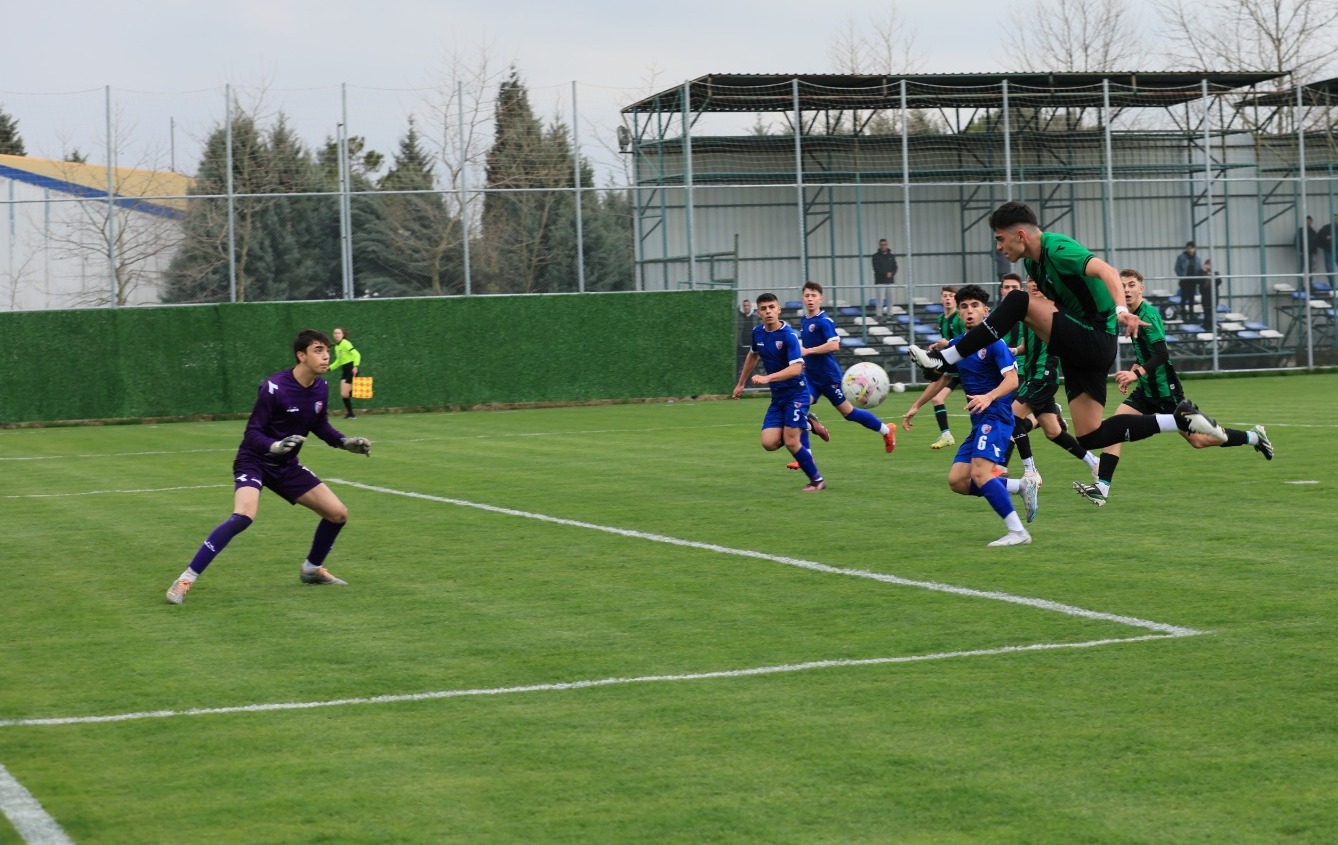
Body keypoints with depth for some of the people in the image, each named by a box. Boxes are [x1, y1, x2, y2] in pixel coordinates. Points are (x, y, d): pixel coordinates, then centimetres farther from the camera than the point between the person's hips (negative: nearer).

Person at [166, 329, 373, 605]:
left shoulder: (321, 388, -3)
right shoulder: (274, 388, -24)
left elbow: (320, 425, 15)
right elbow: (252, 433, -22)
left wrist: (346, 442, 1)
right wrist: (275, 446, -40)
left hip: (287, 466, 7)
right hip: (254, 461, -7)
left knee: (338, 513, 4)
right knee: (243, 517, -33)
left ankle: (312, 569, 31)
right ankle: (185, 580, -27)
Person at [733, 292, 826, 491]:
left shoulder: (788, 335, -17)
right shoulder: (758, 333, 4)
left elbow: (796, 368, -27)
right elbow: (753, 356, 25)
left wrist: (767, 378, -35)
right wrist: (741, 383, 30)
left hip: (795, 393, -6)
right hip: (777, 396, 6)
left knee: (791, 442, -12)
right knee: (769, 443, -8)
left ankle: (817, 480, 8)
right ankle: (802, 428, 19)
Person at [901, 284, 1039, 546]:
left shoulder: (993, 341, -9)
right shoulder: (956, 345, 13)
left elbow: (1012, 379, -18)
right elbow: (941, 379, 27)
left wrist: (989, 397, -35)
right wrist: (916, 406, 30)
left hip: (996, 416, -8)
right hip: (979, 422, 8)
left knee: (979, 474, -24)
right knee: (957, 481, -1)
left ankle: (1018, 532, -20)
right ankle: (1023, 485, 8)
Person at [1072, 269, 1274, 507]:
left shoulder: (1147, 314, -18)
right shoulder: (1133, 314, 9)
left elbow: (1162, 354, -26)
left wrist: (1137, 373, -37)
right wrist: (1132, 371, 14)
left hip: (1165, 390, -8)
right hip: (1146, 390, 8)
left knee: (1198, 440, 1)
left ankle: (1253, 437, 20)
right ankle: (1102, 487, -13)